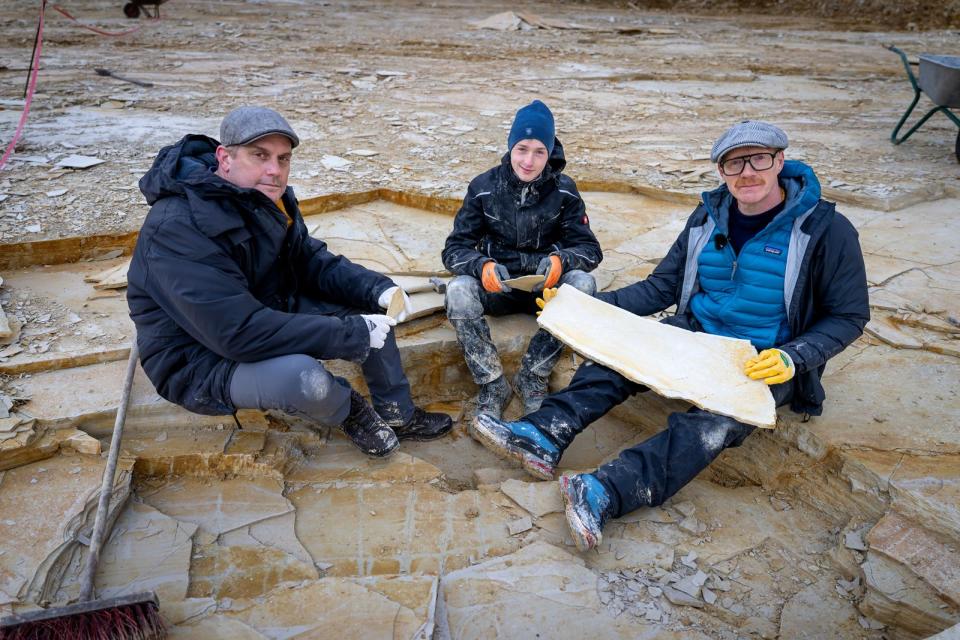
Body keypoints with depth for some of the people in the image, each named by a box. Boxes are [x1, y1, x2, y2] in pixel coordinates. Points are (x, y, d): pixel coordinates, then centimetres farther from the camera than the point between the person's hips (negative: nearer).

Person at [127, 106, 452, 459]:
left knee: (368, 307, 1)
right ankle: (349, 410, 1)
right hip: (202, 362, -8)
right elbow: (241, 332, -34)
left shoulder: (268, 198, -4)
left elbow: (312, 261, 6)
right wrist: (353, 333, -30)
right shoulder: (179, 227, -29)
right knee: (304, 377, -36)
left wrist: (378, 289, -13)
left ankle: (398, 415, 15)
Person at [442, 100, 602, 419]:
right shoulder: (484, 187, -7)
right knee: (458, 290, -31)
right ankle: (493, 385, -18)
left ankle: (532, 378, -17)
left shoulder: (564, 191, -6)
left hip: (546, 287, 1)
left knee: (583, 282, -30)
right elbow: (454, 248, -9)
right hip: (496, 286, -1)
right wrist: (483, 266, -33)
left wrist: (560, 260, -32)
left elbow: (590, 249, -8)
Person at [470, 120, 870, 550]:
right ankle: (544, 436, -37)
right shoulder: (710, 217, 1)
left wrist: (793, 358, -23)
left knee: (716, 419, -35)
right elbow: (661, 288, 5)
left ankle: (605, 494, -52)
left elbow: (849, 316, -5)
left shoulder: (825, 229, -12)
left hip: (766, 363, -4)